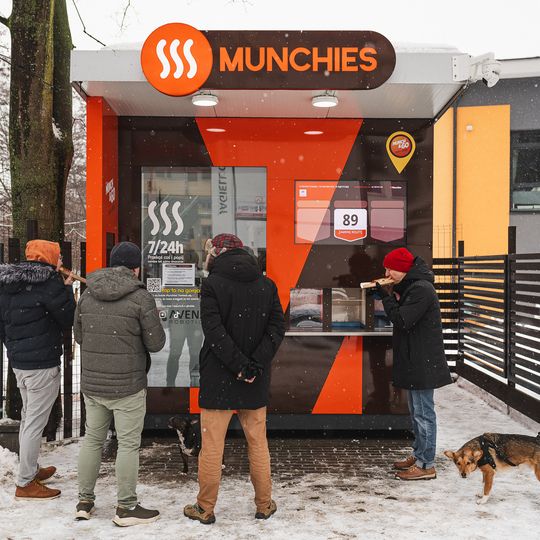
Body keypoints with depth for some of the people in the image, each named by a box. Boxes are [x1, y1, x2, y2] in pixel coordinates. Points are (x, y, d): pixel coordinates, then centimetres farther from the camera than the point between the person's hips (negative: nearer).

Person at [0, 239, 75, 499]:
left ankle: (30, 469, 36)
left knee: (28, 417, 21)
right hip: (42, 364, -9)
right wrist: (67, 289, 2)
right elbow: (67, 319, -9)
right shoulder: (48, 282, -17)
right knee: (35, 422, 0)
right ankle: (25, 483, 7)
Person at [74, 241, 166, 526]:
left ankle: (84, 501, 26)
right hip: (127, 385, -5)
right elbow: (156, 343, -10)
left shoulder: (87, 295, 3)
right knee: (128, 444, 5)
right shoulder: (141, 297, -13)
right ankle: (126, 507, 14)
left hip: (91, 383, 5)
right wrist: (154, 322, 9)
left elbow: (79, 336, 12)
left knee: (92, 439, 17)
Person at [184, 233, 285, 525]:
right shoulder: (267, 284, 5)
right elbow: (277, 327, -2)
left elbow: (214, 331, -17)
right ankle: (264, 506, 24)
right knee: (258, 444, 14)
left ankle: (205, 508, 17)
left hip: (218, 379, -4)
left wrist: (241, 366, -15)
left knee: (211, 446, 6)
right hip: (256, 382, 4)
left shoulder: (212, 284, -8)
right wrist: (255, 365, -10)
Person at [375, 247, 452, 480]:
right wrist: (389, 295, 2)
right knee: (417, 411, 18)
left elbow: (401, 320, -22)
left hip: (422, 363, -11)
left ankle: (426, 465, 3)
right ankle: (418, 456, 29)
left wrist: (388, 297, -9)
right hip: (415, 362, 11)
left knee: (423, 412, -4)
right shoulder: (411, 287, 16)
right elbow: (400, 315, 16)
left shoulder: (421, 289, -18)